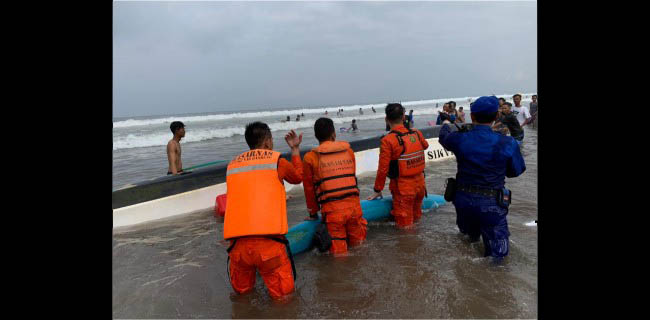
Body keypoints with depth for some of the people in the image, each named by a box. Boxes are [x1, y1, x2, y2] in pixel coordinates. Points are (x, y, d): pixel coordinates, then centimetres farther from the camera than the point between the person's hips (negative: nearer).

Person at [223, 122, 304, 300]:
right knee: (283, 293, 8)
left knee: (242, 291, 24)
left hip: (237, 243, 4)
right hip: (268, 241, -4)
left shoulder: (232, 165, 15)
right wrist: (295, 149, 36)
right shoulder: (276, 160, 5)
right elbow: (298, 177, 24)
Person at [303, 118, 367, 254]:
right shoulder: (348, 151, 10)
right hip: (354, 204, 3)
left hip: (332, 209, -3)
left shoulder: (310, 157, 0)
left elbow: (309, 187, 7)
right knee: (357, 244, 20)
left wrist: (313, 213, 19)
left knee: (339, 250, 6)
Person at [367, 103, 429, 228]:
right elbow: (425, 145, 23)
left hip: (402, 187, -6)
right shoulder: (417, 134, -2)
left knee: (405, 225, 6)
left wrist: (377, 190, -4)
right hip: (420, 183, 6)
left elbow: (383, 169, -16)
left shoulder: (387, 140, -19)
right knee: (416, 220, 22)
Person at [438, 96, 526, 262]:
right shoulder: (507, 144, -16)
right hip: (492, 204, -3)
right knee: (497, 253, 8)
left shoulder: (460, 139, -11)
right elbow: (516, 171, -1)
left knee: (469, 232, 31)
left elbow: (444, 137, 12)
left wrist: (446, 124, 34)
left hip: (463, 200, 3)